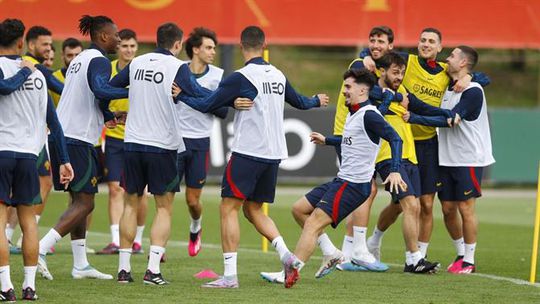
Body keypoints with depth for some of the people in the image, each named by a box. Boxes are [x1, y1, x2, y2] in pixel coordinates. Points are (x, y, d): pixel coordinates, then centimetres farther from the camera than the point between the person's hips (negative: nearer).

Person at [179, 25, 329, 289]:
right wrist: (317, 101, 49)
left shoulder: (240, 77, -12)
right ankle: (285, 254, 1)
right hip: (273, 154, 7)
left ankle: (230, 275, -11)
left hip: (247, 153, -7)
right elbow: (299, 102, 27)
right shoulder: (278, 76, 9)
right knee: (253, 210, 18)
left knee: (228, 209, -4)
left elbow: (207, 105, -10)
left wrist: (181, 96, 8)